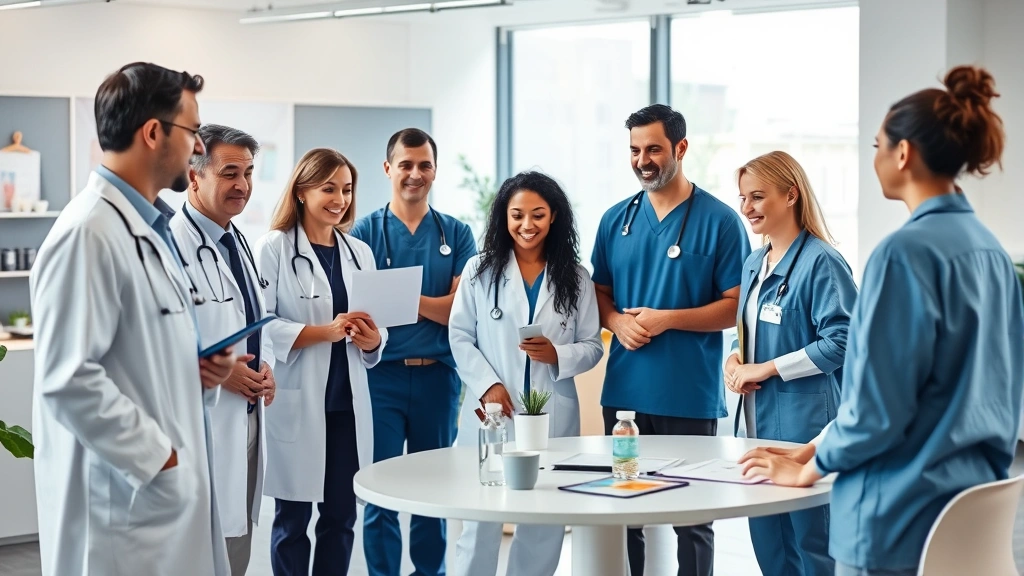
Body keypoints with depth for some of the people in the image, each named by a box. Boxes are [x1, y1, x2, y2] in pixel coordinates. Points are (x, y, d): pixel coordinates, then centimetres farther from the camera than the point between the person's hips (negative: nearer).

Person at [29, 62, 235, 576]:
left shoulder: (149, 226, 14)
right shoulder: (88, 233, -17)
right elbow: (68, 379, -24)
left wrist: (201, 372, 5)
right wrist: (157, 458, -18)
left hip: (172, 487, 9)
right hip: (128, 498, -9)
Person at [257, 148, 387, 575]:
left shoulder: (359, 252, 12)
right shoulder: (274, 248, -5)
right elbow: (260, 325, -13)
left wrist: (372, 340, -7)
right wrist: (325, 332, -22)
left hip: (348, 402, 5)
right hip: (297, 402, -5)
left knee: (341, 516, 9)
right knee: (292, 519, 3)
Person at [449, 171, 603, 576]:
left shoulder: (575, 278, 7)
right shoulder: (480, 270, 5)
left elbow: (592, 346, 5)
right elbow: (460, 338, 2)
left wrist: (556, 355, -15)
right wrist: (487, 384, -12)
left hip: (553, 416, 1)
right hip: (492, 410, -1)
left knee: (543, 524, 8)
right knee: (481, 520, 1)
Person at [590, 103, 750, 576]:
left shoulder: (719, 220, -4)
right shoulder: (616, 219, 10)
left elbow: (736, 306, -6)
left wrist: (667, 319, -16)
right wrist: (618, 321, -6)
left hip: (691, 397, -4)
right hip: (624, 392, 4)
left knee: (691, 518, 3)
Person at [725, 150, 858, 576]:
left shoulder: (820, 262, -13)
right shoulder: (755, 263, 13)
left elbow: (841, 341, -19)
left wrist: (766, 369, -17)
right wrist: (735, 360, 2)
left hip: (804, 425, -8)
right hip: (757, 419, 8)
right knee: (767, 541, 13)